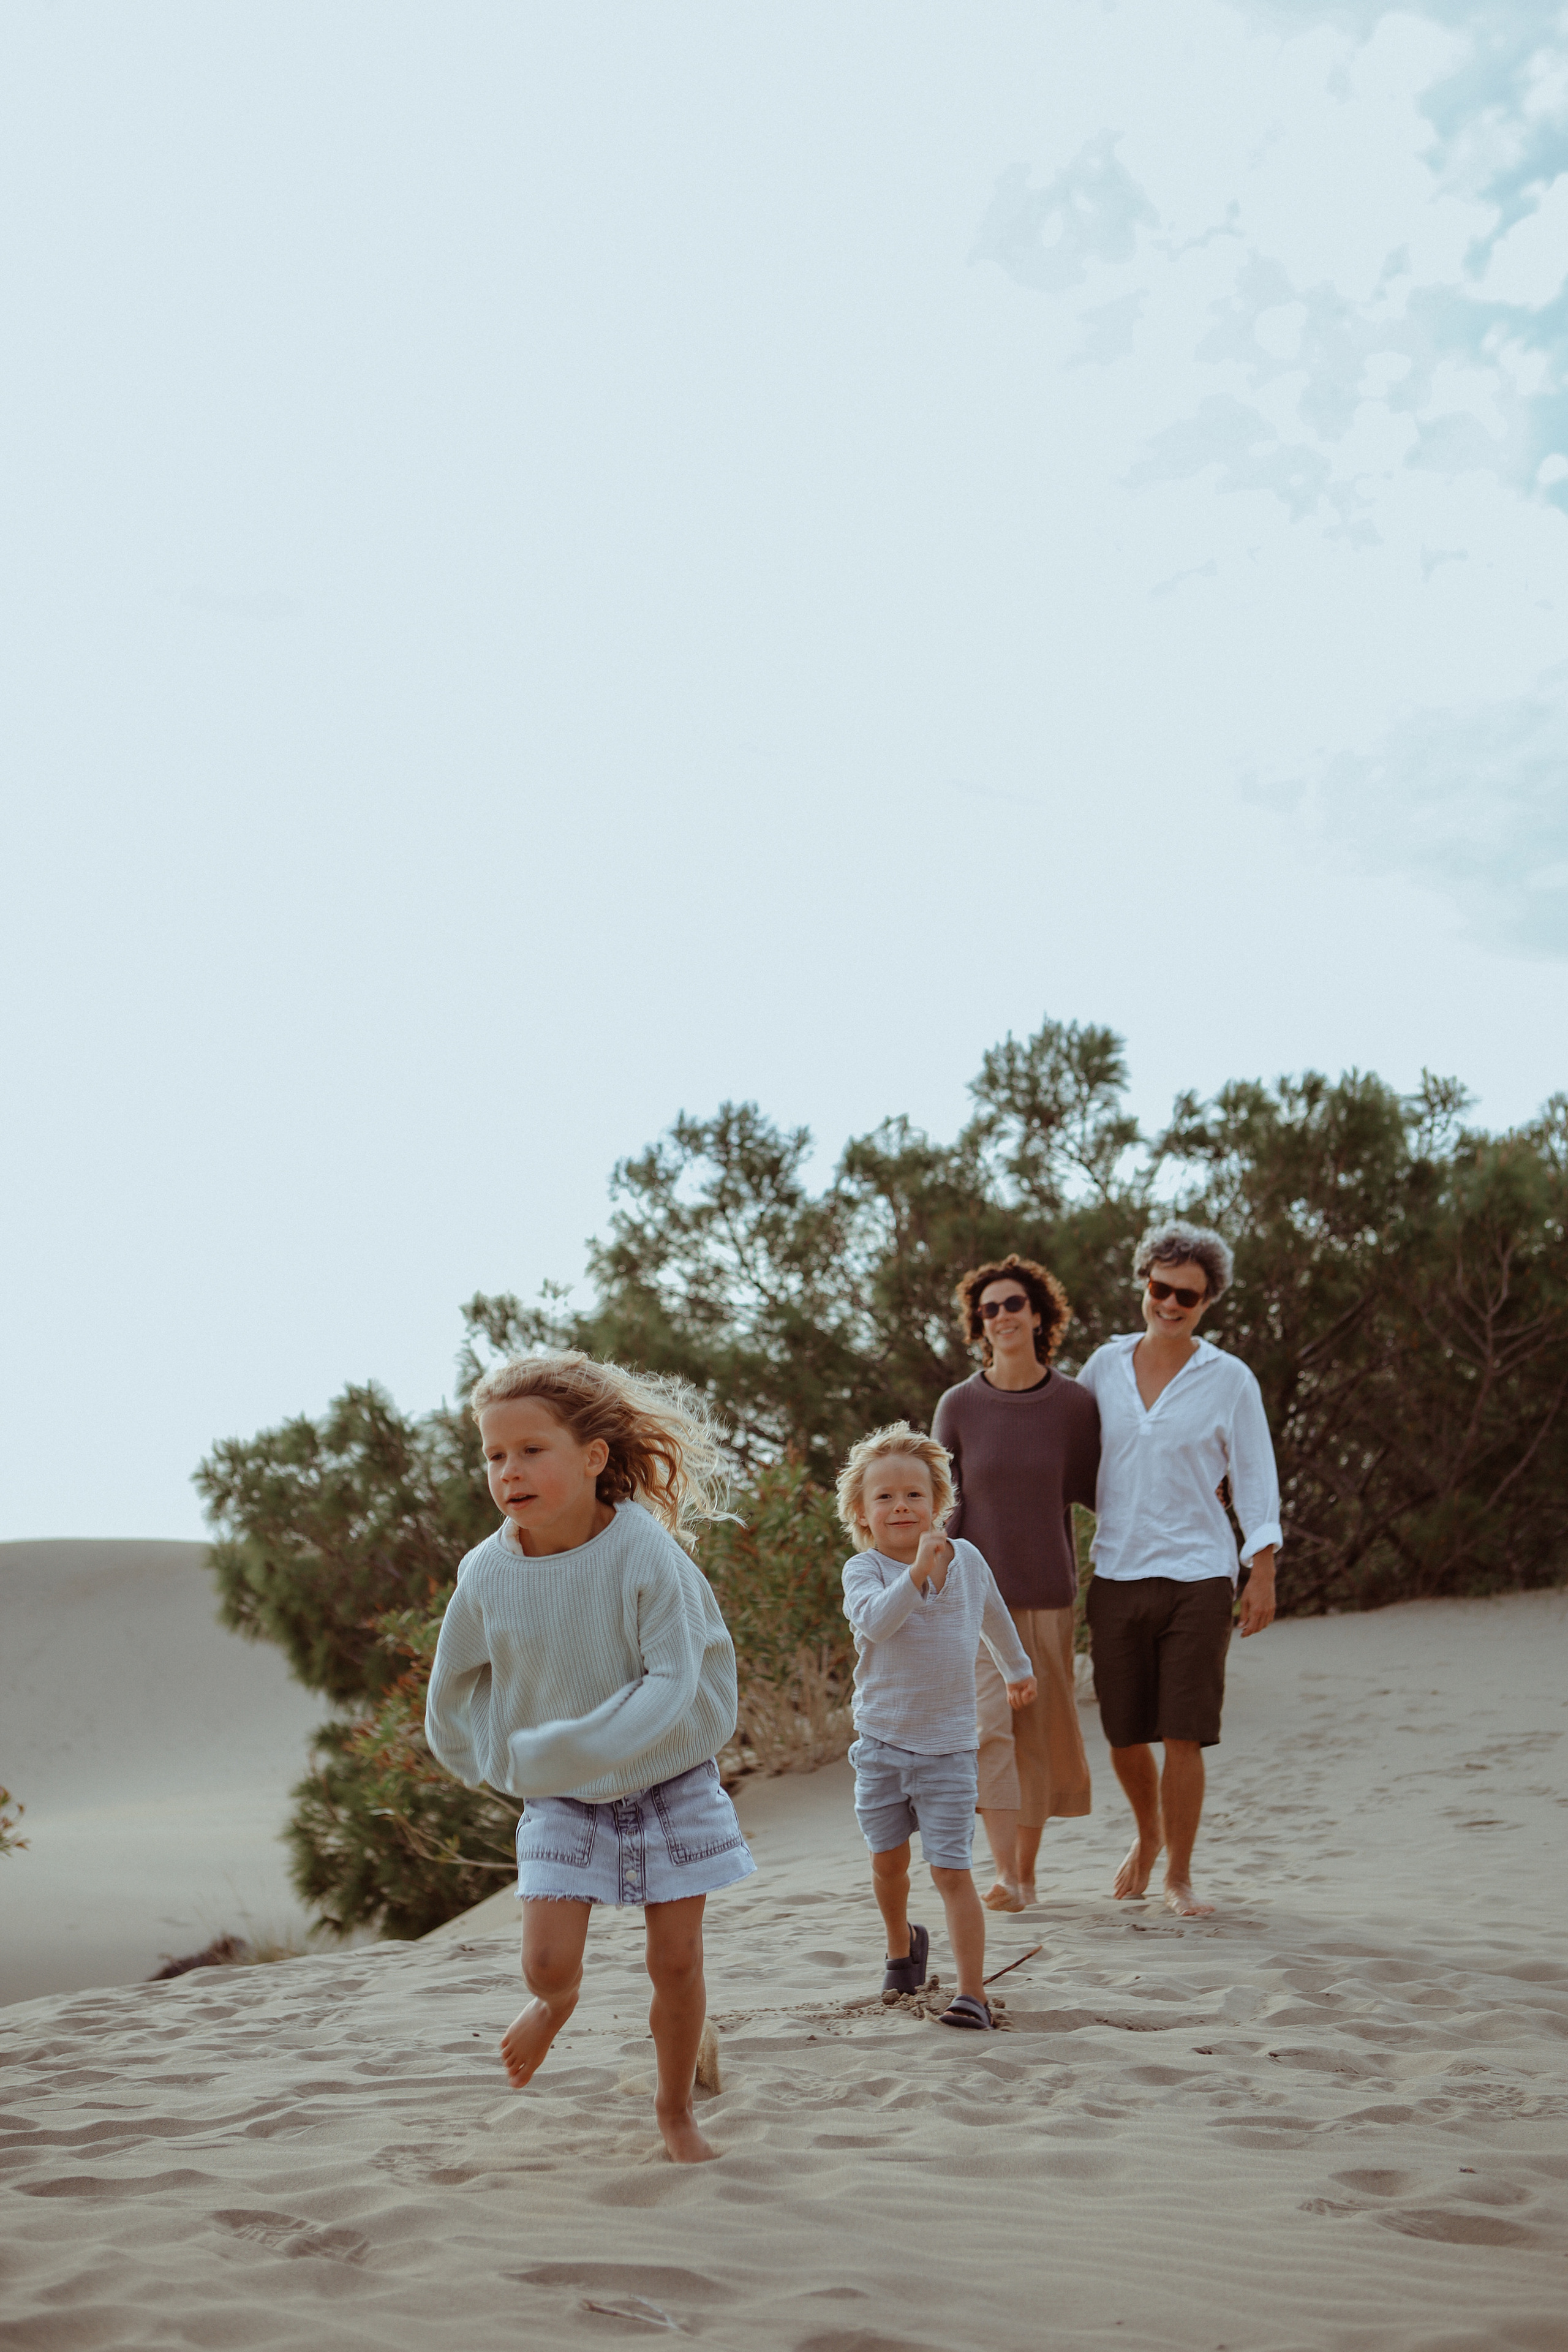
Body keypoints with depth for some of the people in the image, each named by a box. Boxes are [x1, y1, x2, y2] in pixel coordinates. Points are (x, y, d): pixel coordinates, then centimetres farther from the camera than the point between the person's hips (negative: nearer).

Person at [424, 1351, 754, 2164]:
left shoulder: (645, 1552, -22)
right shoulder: (487, 1573, -12)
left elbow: (674, 1685, -24)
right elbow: (455, 1693, 6)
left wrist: (566, 1753, -28)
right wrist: (504, 1762, -2)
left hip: (669, 1784, -2)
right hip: (559, 1800, 2)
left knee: (676, 1961, 5)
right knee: (546, 1962, -8)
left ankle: (675, 2107, 30)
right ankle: (556, 2003, 30)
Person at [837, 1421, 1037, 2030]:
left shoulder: (967, 1558, 0)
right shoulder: (864, 1569, -10)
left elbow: (993, 1615, 22)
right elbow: (875, 1621, -32)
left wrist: (1017, 1669, 36)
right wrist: (917, 1571, -41)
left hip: (947, 1749, 0)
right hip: (881, 1743, 0)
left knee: (952, 1871, -8)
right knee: (888, 1860, 16)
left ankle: (972, 1995, -5)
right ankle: (902, 1946, 44)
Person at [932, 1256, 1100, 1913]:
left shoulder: (1074, 1405, -3)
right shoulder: (958, 1407, -4)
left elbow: (1090, 1489, 9)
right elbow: (942, 1508, 0)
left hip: (1047, 1594, 1)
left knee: (1038, 1734, 5)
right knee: (987, 1725, -13)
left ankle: (1027, 1869, 21)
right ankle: (1005, 1876, -9)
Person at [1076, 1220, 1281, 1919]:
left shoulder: (1230, 1380, 0)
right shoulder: (1105, 1365, 6)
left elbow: (1255, 1482, 2)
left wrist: (1262, 1575, -3)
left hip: (1197, 1577, -2)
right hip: (1116, 1574, 2)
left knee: (1184, 1734, -4)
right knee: (1124, 1734, 9)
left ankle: (1179, 1877, 13)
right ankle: (1148, 1834, 38)